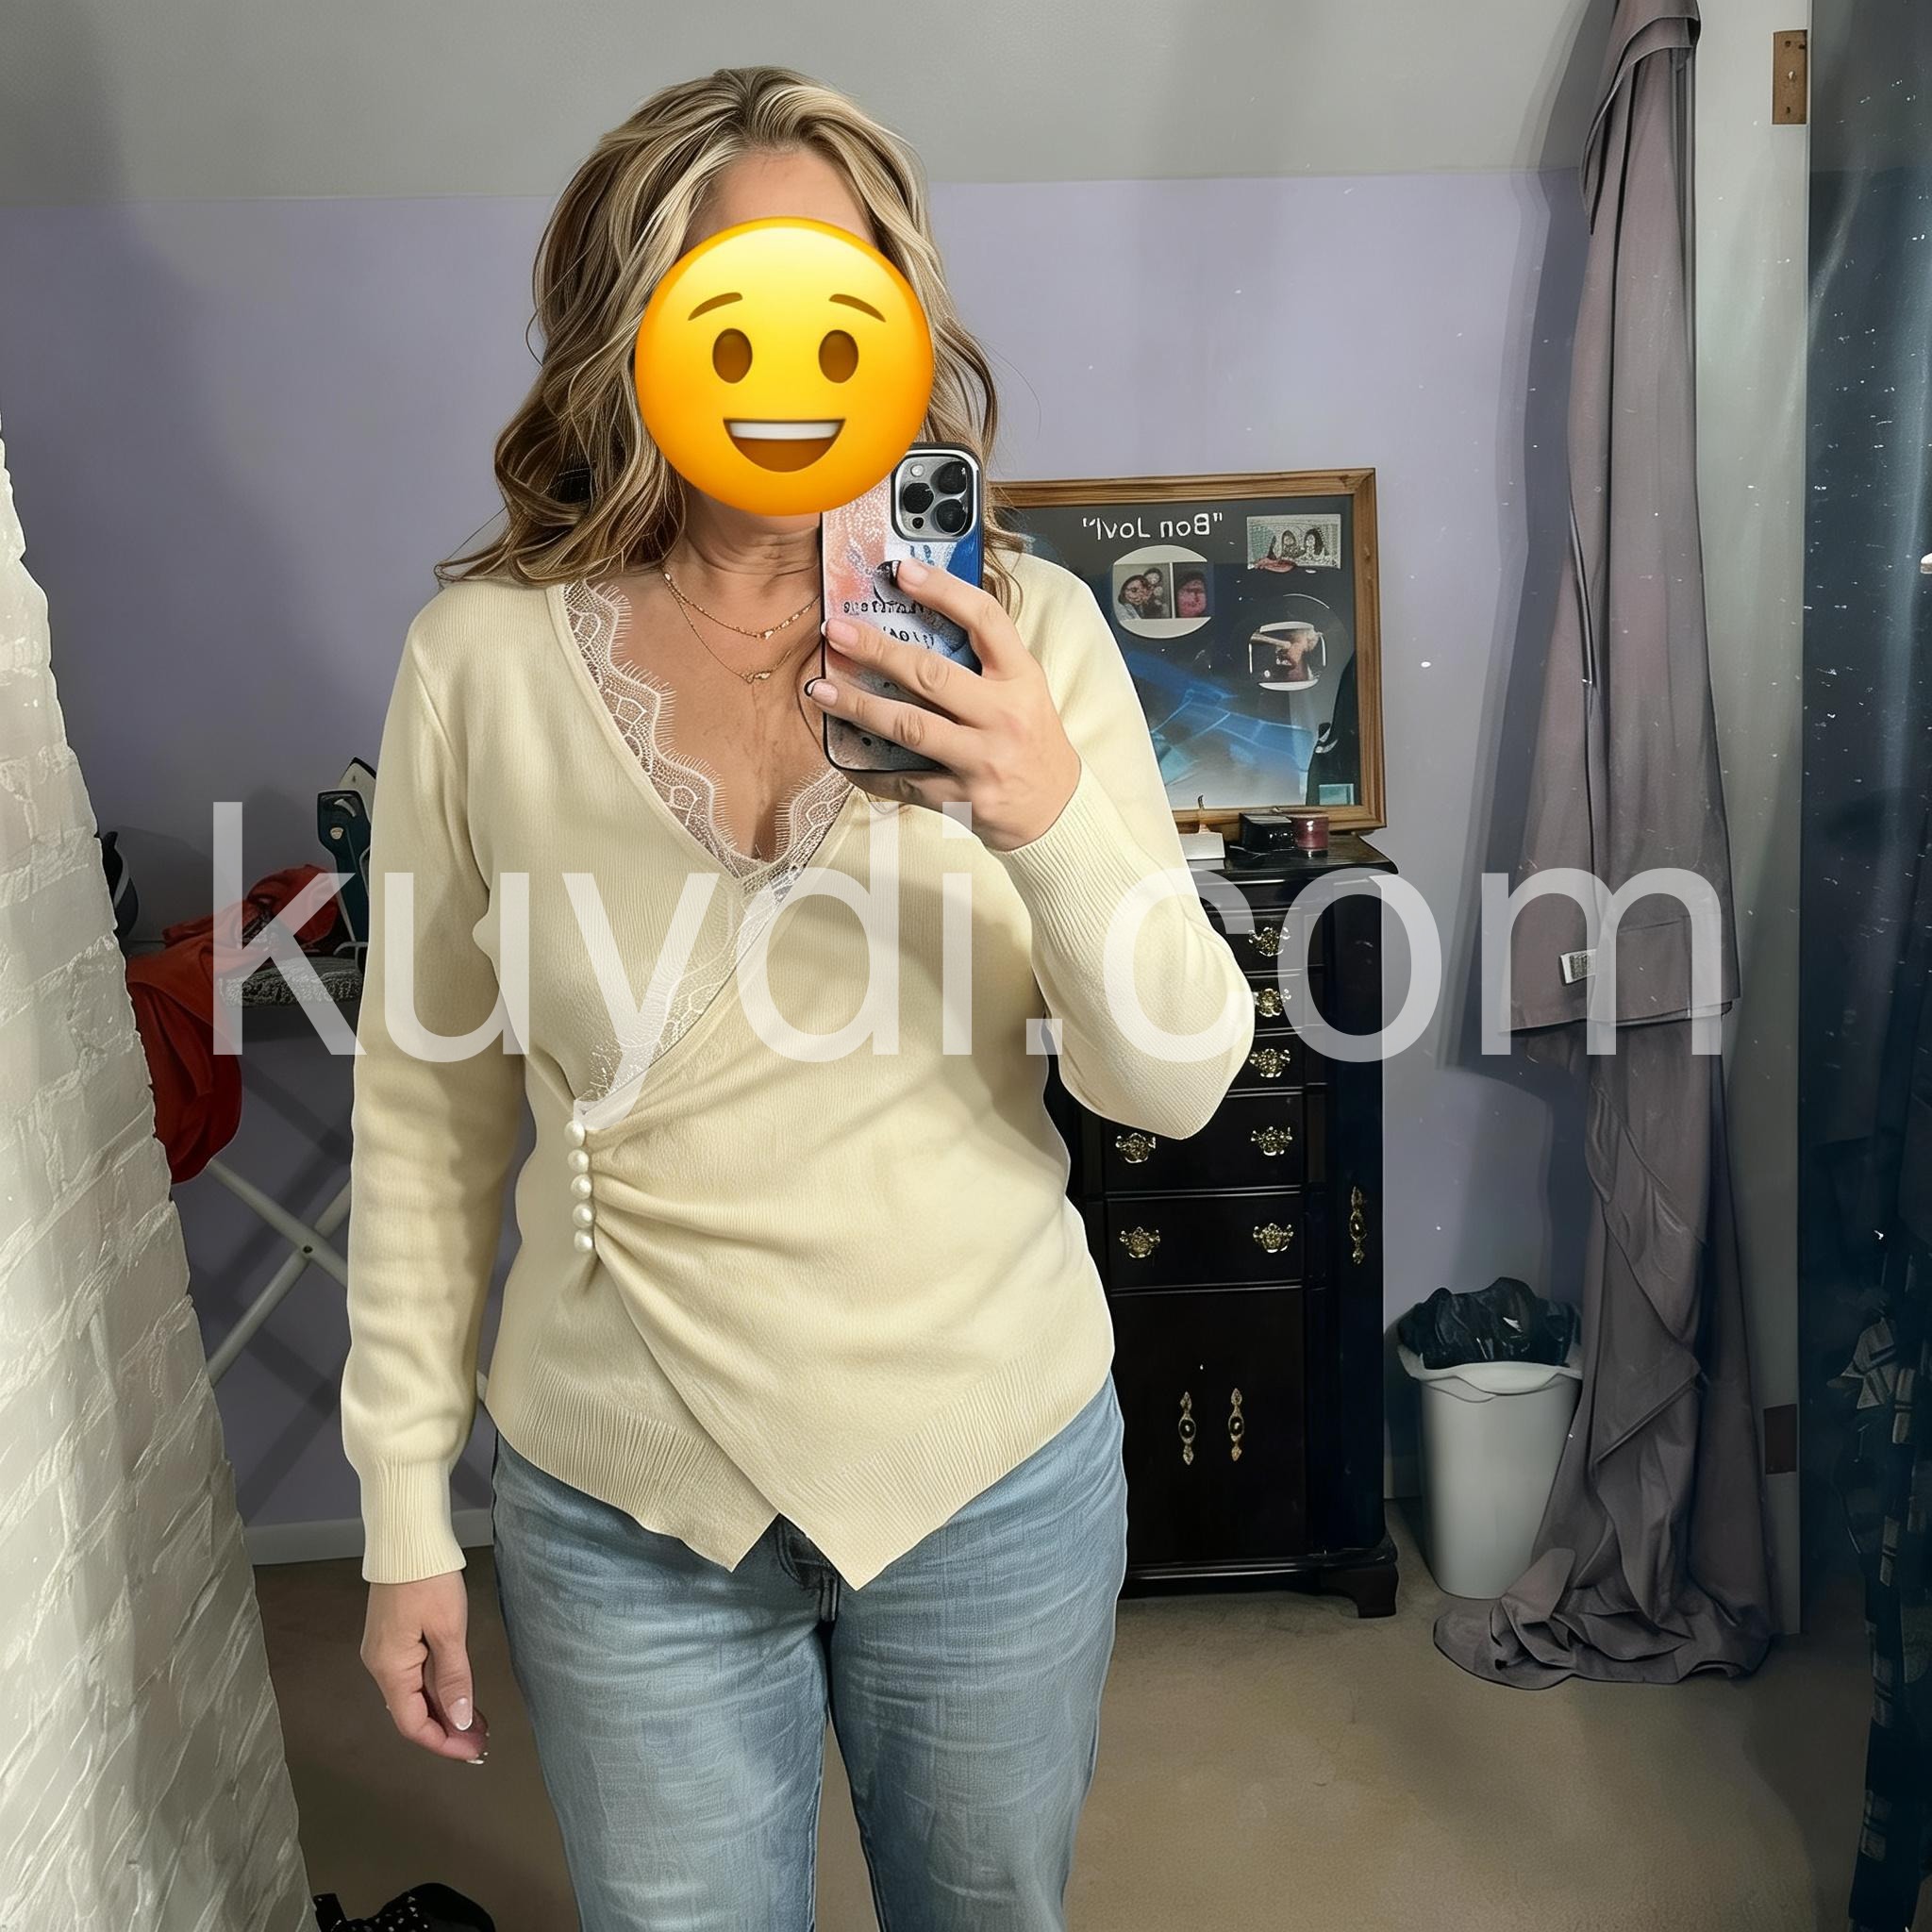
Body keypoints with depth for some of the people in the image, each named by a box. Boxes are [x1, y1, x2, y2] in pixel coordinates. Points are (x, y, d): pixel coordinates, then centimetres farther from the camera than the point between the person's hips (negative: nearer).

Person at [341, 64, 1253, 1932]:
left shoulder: (1019, 630, -10)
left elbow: (1176, 1082, -10)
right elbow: (429, 1109, -2)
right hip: (626, 1498, 0)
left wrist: (1052, 815, -30)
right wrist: (404, 1508, 3)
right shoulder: (482, 656, -10)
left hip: (999, 1466, 1)